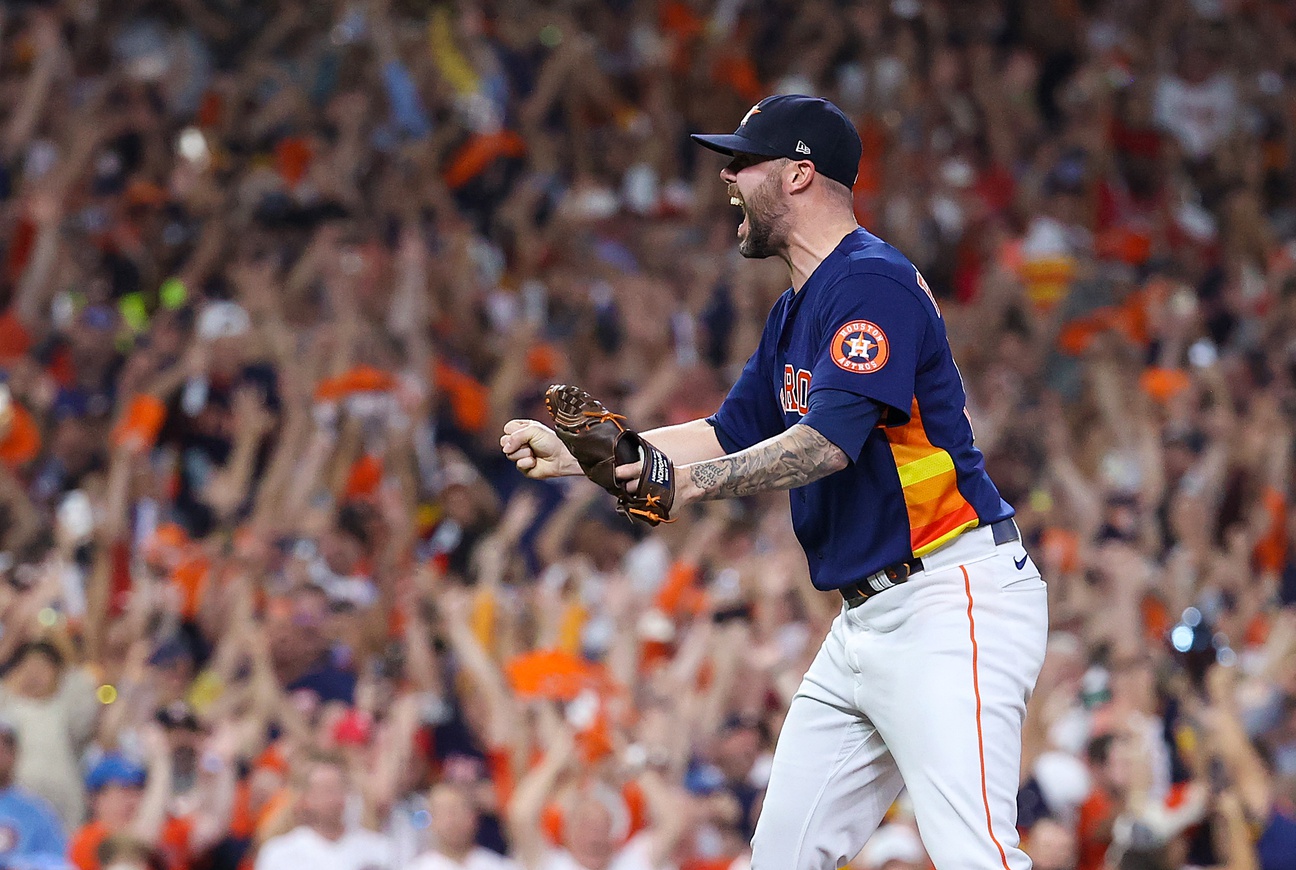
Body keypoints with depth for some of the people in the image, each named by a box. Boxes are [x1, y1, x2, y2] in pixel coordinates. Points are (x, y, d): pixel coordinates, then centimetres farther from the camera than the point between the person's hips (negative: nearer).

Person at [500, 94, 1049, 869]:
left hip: (951, 601, -11)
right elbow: (734, 432, 25)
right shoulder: (800, 309, 19)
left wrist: (697, 480, -35)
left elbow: (830, 441, -25)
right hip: (868, 618, 11)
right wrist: (577, 454, 19)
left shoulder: (873, 282, -13)